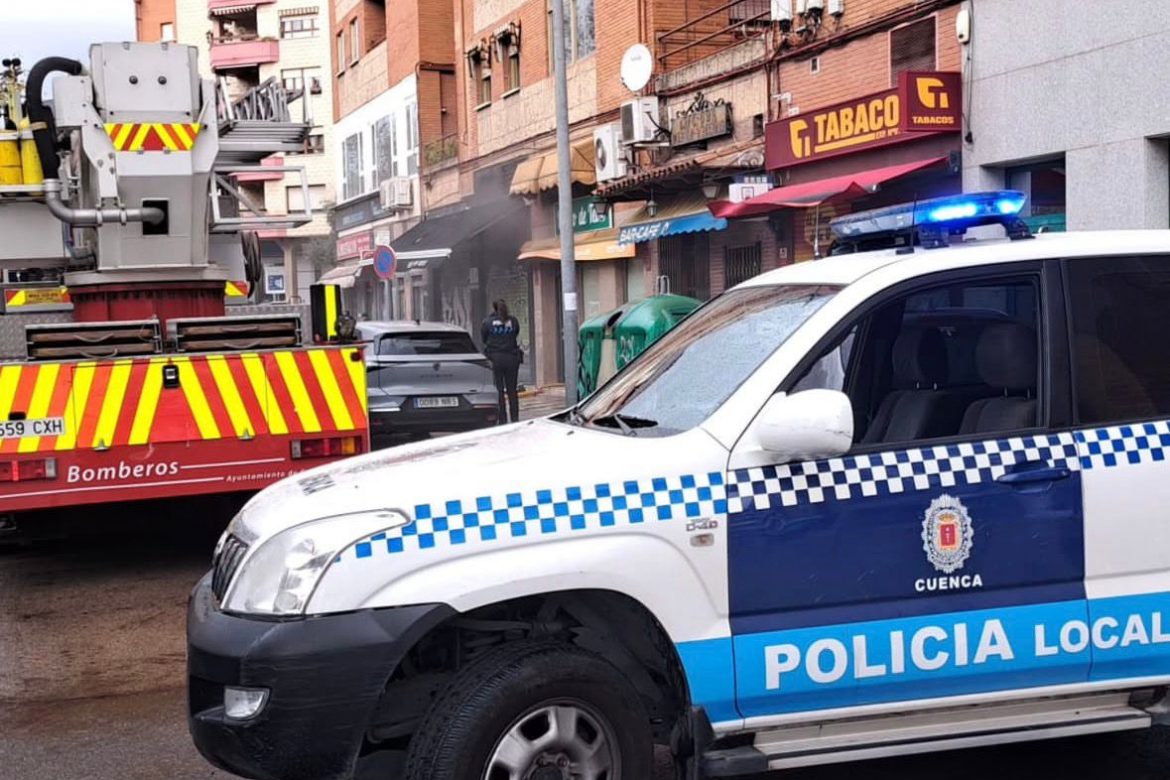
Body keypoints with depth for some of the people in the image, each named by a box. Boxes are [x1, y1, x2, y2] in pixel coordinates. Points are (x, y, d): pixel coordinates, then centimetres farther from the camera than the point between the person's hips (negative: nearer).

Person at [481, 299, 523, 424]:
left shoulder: (488, 321, -6)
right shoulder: (513, 321, -1)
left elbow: (483, 337, 5)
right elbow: (516, 336, 7)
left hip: (495, 359, -2)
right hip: (511, 358, 2)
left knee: (499, 391, 4)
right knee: (512, 391, 11)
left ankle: (502, 420, 2)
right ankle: (515, 419, 11)